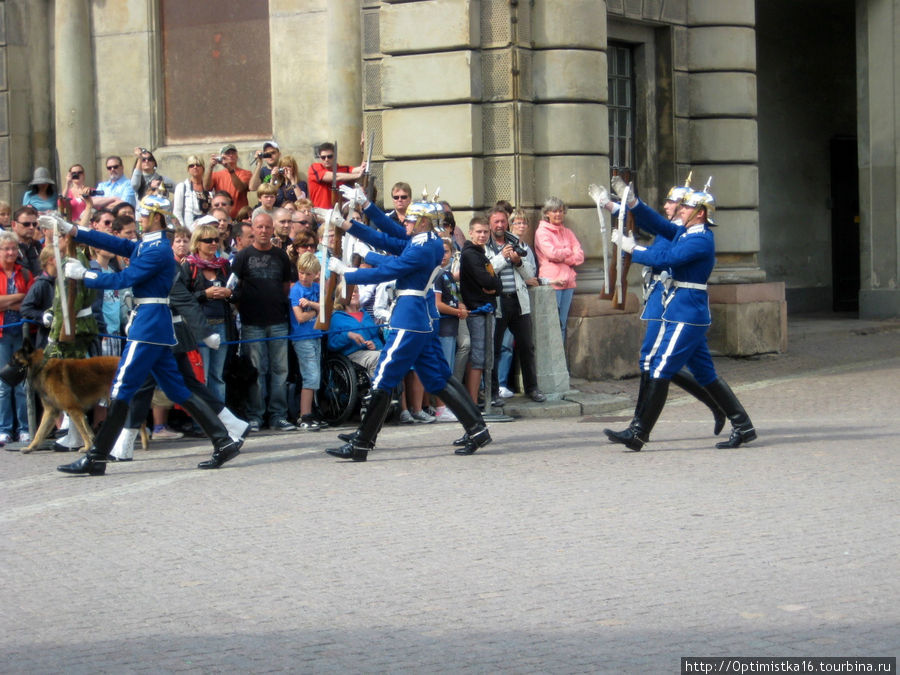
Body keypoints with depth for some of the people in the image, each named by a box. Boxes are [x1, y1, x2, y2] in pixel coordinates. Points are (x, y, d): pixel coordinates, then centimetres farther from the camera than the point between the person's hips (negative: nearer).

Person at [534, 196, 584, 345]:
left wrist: (561, 255, -7)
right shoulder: (542, 231, 0)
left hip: (567, 281, 6)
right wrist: (569, 252, 1)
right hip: (551, 281, -6)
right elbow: (552, 253, -15)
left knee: (562, 322, 6)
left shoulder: (567, 232, 18)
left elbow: (580, 256, 8)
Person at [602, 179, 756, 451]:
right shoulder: (684, 232, 13)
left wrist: (632, 249, -14)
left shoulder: (701, 240, -16)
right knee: (705, 374, 12)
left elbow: (667, 257, -22)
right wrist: (630, 200, 2)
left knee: (660, 370, -8)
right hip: (688, 314, 10)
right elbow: (656, 224, 13)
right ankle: (743, 426, 15)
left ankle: (638, 433, -5)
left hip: (687, 314, -10)